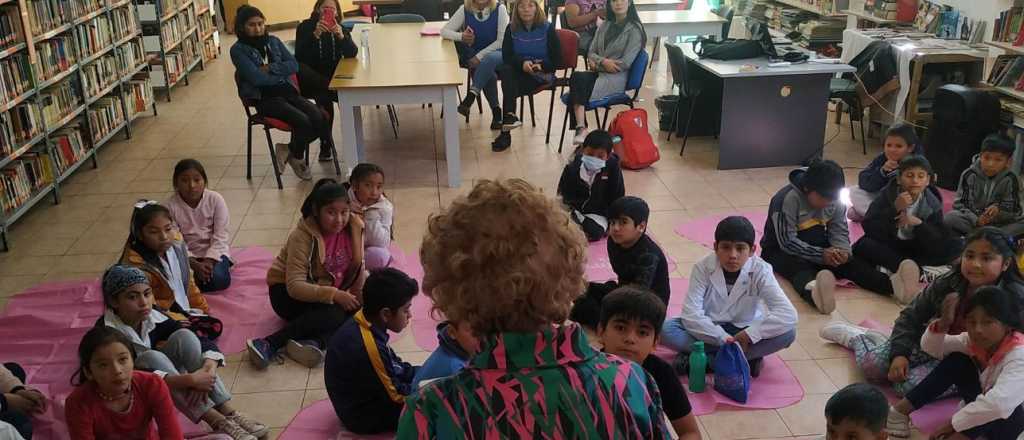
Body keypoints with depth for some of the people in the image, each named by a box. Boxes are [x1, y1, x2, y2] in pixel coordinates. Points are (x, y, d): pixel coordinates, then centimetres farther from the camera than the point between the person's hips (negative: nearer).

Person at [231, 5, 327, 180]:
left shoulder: (273, 41, 12)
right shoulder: (238, 50, -3)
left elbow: (294, 65, 2)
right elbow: (256, 78, -14)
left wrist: (271, 68, -11)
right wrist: (282, 74, -5)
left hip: (286, 91, 5)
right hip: (264, 98, -5)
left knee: (319, 119, -19)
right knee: (302, 121, -26)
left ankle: (288, 149, 5)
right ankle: (296, 157, 4)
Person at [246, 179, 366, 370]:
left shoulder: (353, 228, -9)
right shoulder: (303, 236, -23)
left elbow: (357, 268, 0)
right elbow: (295, 286, -31)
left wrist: (361, 297, -16)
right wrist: (333, 295, -39)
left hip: (331, 291, 6)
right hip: (288, 292, -6)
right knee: (334, 314, -33)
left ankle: (314, 342, -38)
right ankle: (269, 345, -30)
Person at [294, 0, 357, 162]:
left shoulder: (341, 29, 5)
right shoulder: (305, 27, -6)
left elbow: (352, 54, -12)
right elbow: (299, 55, -21)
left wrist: (341, 36, -30)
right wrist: (315, 35, -34)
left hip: (332, 78, 3)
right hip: (310, 81, -3)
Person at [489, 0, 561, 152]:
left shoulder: (547, 28, -2)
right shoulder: (512, 29, 5)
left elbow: (557, 59, -2)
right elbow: (506, 56, -3)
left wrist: (541, 66, -19)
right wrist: (522, 63, -22)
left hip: (541, 74, -3)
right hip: (518, 71, 3)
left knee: (508, 87, -29)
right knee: (505, 70, -32)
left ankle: (506, 132, -28)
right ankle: (510, 116, -40)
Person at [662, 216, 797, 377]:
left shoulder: (760, 271, -17)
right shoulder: (703, 267, -17)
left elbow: (788, 315, -26)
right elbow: (691, 314, -22)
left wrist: (748, 335, -33)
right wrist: (724, 338, -31)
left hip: (743, 332, 1)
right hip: (709, 330, 0)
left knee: (788, 333, -27)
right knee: (665, 329, -27)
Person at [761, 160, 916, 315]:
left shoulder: (835, 200, -2)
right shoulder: (786, 199, -22)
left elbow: (839, 230, 3)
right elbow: (787, 242, -23)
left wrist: (842, 250, -20)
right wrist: (821, 255, -30)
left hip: (820, 249, 7)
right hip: (782, 251, -6)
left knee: (851, 261, -21)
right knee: (800, 268, -39)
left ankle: (892, 285, -46)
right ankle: (815, 292, -74)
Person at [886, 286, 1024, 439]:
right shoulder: (974, 340, -9)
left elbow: (999, 404, -44)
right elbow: (929, 347, -2)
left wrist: (954, 423, -35)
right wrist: (944, 323, -23)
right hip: (981, 406, 6)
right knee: (956, 361, -13)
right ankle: (902, 409, -10)